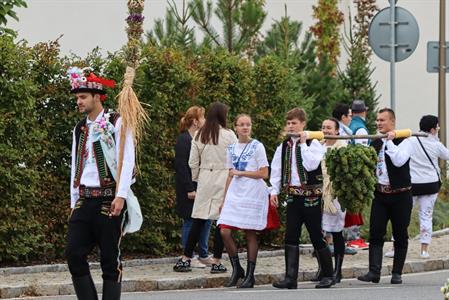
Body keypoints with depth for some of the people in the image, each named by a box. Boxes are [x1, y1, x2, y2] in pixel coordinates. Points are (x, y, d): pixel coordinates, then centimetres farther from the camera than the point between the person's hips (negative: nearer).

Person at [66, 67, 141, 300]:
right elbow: (76, 167, 18)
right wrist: (74, 201, 13)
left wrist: (121, 196, -18)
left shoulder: (116, 123, -3)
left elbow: (126, 161, -10)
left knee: (110, 260, -2)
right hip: (84, 200, 6)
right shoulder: (80, 129, 16)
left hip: (109, 200, -6)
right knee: (74, 254, -5)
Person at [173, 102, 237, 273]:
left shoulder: (199, 135, 5)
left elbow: (193, 162, 8)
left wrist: (196, 179, 20)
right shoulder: (228, 135, -7)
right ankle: (217, 262, 2)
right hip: (224, 180, -4)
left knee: (198, 220, 6)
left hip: (205, 180, 4)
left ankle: (185, 259, 4)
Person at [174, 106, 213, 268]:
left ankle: (204, 255, 20)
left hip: (202, 187, 9)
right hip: (190, 189, -9)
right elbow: (181, 167, -17)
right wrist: (189, 190, -20)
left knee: (206, 219, 11)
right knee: (190, 221, -2)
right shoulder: (183, 140, -13)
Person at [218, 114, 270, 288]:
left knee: (250, 234, -1)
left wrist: (241, 172, -7)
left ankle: (250, 275, 6)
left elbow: (264, 174, -8)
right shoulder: (232, 148, 12)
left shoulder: (257, 147, -3)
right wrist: (225, 198, 13)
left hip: (253, 195, -5)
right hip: (234, 194, 5)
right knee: (224, 231, -8)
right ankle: (236, 269, 8)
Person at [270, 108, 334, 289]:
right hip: (293, 196, 5)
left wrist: (303, 144, -15)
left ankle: (328, 275, 13)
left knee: (316, 237, 0)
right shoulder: (284, 146, 10)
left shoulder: (313, 144, -6)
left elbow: (311, 165, -21)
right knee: (291, 237, 0)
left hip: (311, 195, -5)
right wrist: (274, 191, 5)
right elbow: (276, 169, 13)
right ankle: (290, 278, 0)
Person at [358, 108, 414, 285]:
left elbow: (399, 160, -22)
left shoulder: (404, 142, -6)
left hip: (400, 195, -5)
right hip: (380, 194, 5)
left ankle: (397, 273, 10)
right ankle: (374, 271, -12)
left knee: (400, 235, 3)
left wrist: (390, 141, -16)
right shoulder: (375, 144, 13)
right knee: (375, 233, -7)